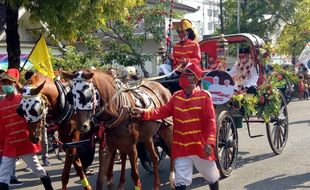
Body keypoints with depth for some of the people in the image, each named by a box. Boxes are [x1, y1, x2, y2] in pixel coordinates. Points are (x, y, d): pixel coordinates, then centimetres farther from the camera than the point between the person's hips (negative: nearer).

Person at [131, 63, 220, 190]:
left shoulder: (204, 96, -10)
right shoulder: (176, 96, 3)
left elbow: (210, 121, -14)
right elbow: (162, 111, -1)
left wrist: (210, 142, -22)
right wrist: (144, 113, -15)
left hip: (201, 146, -3)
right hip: (181, 147, 3)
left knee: (212, 176, 19)